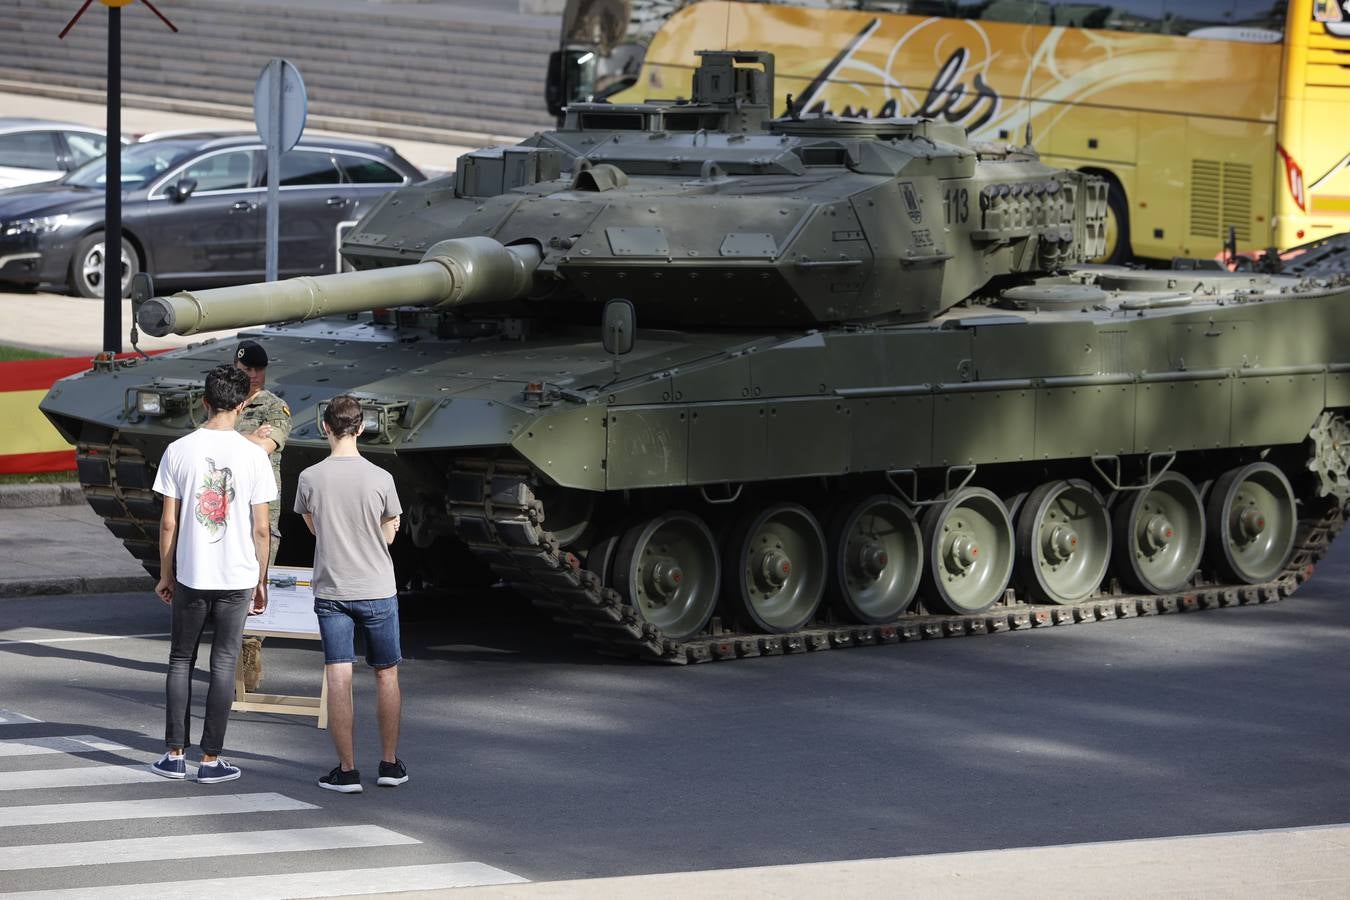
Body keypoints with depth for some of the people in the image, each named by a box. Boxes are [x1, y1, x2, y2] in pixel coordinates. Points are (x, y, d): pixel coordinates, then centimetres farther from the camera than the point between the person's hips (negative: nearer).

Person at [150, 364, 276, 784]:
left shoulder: (179, 450, -4)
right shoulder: (253, 455, -7)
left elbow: (168, 522, -2)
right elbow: (261, 529, -4)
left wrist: (166, 575, 10)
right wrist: (260, 582, 8)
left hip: (190, 575, 1)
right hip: (237, 577, -1)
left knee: (181, 661, 13)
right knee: (223, 664, 5)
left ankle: (175, 755, 12)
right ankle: (211, 759, 6)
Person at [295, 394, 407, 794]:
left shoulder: (310, 479, -7)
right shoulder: (380, 479, -10)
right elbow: (389, 534, 3)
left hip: (331, 592, 0)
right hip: (377, 591, 0)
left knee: (338, 680, 1)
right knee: (386, 674, 14)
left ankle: (347, 770, 0)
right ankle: (390, 763, 19)